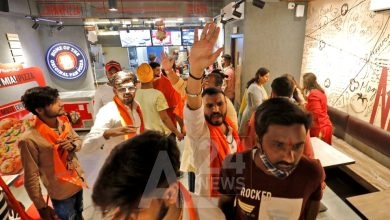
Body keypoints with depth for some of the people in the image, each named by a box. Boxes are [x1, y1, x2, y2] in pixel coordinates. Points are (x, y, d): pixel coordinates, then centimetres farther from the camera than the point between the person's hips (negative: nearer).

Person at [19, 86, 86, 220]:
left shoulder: (63, 122, -10)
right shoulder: (30, 139, -26)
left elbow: (78, 140, 7)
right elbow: (31, 178, -18)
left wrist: (73, 146, -17)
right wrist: (42, 207, -10)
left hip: (78, 182, 6)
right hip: (61, 193, -5)